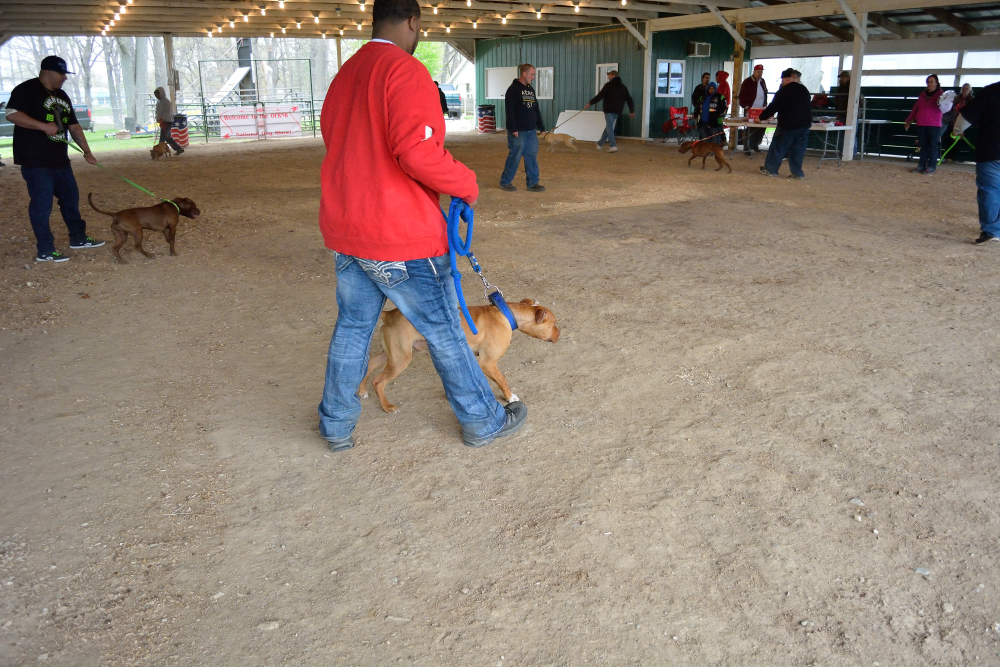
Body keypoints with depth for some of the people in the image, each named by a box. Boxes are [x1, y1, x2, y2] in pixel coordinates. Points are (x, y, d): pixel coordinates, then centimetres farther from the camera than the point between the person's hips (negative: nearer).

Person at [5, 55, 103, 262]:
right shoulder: (27, 90, -10)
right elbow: (12, 114, -21)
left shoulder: (61, 96, 16)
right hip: (36, 161, -8)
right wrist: (44, 126, -24)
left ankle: (78, 238, 30)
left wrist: (86, 150, 10)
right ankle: (45, 251, 3)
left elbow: (73, 126, 19)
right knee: (42, 205, -4)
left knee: (70, 198, 16)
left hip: (60, 159, 9)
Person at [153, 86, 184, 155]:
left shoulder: (167, 102, -14)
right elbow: (158, 112, 20)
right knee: (167, 137, 13)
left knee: (162, 138, -10)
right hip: (163, 122, 9)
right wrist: (158, 118, 3)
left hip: (167, 122, -9)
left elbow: (168, 113, -21)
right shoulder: (159, 101, 14)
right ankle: (179, 149, 21)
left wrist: (162, 119, -31)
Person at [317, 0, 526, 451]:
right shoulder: (405, 71, -14)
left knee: (352, 326, 18)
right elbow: (416, 150, -26)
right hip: (399, 236, -8)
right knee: (444, 331, 5)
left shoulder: (344, 76, 14)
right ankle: (483, 422, 21)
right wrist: (467, 185, -12)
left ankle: (336, 425, 27)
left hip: (344, 230, 8)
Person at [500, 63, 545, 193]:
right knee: (514, 157, -2)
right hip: (518, 132, -7)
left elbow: (536, 110, 21)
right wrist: (513, 129, -21)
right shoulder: (513, 89, -8)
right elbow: (510, 111, -15)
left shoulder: (531, 90, 16)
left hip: (531, 131, 7)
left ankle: (532, 183, 12)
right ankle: (505, 182, 10)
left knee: (532, 156, 6)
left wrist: (541, 127, 16)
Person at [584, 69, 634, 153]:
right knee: (609, 127, 17)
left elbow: (600, 96, -14)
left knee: (609, 128, -7)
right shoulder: (623, 87, 14)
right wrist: (632, 111, 17)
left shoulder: (608, 85, -7)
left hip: (609, 110, -7)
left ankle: (613, 146, -20)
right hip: (617, 111, 7)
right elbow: (629, 99, 14)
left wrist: (590, 103, -12)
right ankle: (600, 144, 29)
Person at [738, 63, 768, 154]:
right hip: (750, 110, -6)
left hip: (761, 110, 6)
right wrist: (745, 107, -15)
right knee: (750, 130, -4)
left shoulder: (762, 81, 13)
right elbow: (742, 96, -9)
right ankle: (747, 148, 4)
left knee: (761, 128, 3)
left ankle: (755, 144, 20)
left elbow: (765, 94, 21)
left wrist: (765, 105, 12)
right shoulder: (747, 82, -6)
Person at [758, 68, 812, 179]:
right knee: (798, 149, 8)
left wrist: (762, 117, 4)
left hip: (788, 125, -6)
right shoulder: (803, 89, 11)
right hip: (804, 124, 6)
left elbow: (773, 107, -8)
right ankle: (797, 172, 8)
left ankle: (770, 169, 12)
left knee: (778, 148, 5)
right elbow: (807, 107, 20)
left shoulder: (783, 91, -10)